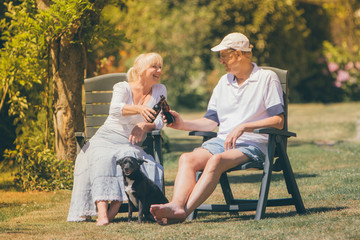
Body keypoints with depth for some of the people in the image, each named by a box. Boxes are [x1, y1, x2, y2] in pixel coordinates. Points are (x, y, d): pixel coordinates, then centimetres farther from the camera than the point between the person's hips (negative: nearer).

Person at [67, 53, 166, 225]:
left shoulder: (160, 91, 11)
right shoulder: (123, 88, -1)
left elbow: (159, 122, 5)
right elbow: (115, 109, -23)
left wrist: (144, 126, -18)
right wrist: (139, 109, -43)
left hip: (130, 144, 2)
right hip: (106, 139, -2)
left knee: (128, 157, -35)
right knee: (103, 159, -37)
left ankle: (113, 211, -42)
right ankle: (102, 213, -52)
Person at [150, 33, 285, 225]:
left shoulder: (267, 78, 3)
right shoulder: (224, 81, 23)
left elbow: (278, 121, -5)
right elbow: (211, 121, 21)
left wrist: (243, 127, -14)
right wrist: (183, 124, 5)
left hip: (252, 143, -6)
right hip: (222, 140, 6)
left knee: (216, 160, -36)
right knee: (187, 159, -24)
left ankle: (184, 211, -48)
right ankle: (176, 205, -47)